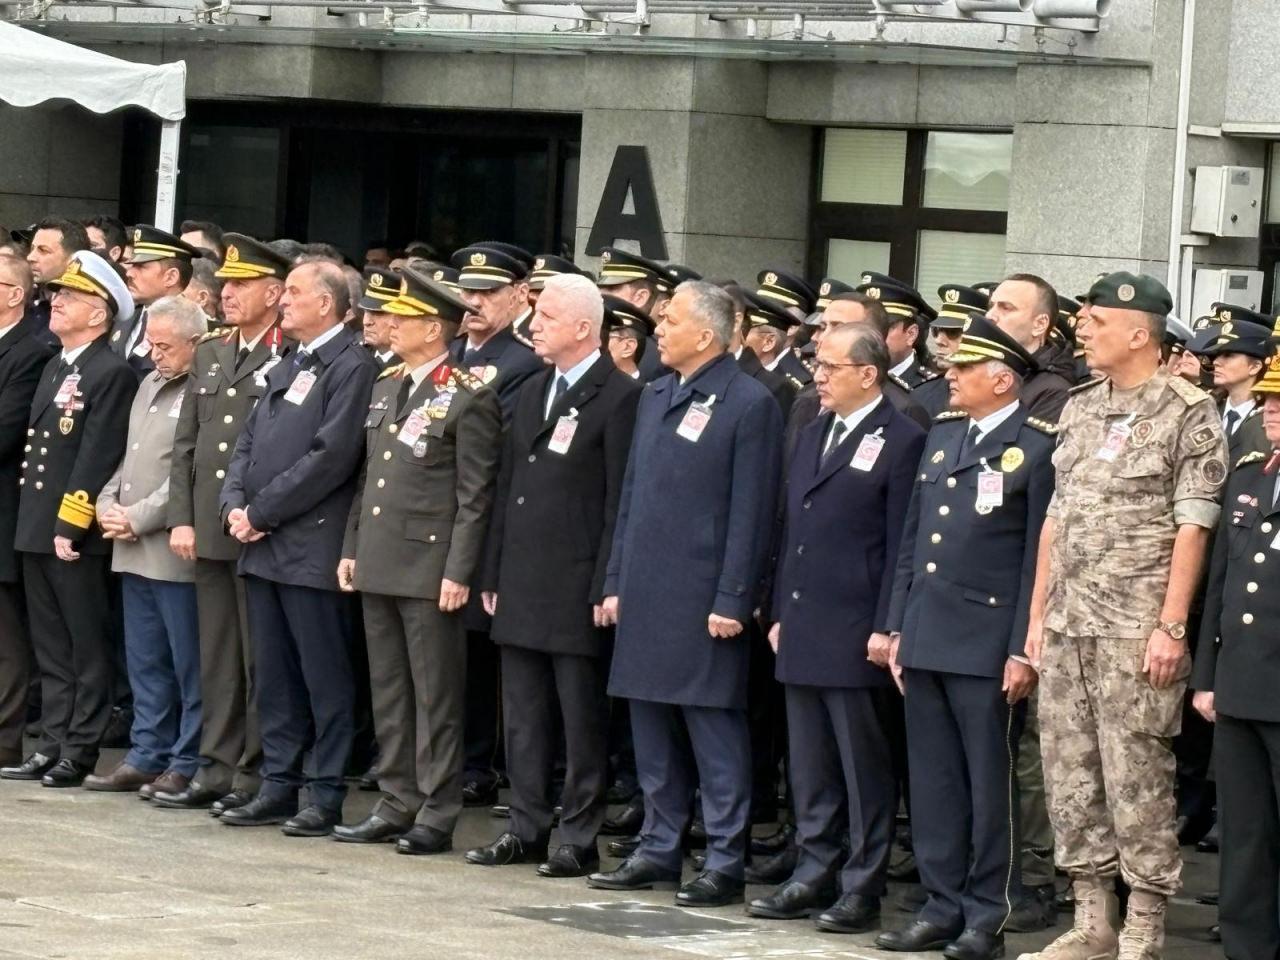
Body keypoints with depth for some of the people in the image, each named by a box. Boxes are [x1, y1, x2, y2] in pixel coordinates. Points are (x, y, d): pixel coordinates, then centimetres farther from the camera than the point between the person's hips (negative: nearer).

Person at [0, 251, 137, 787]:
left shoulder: (112, 374, -10)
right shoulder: (54, 368, 17)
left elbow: (97, 459, -16)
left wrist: (70, 525, -19)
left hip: (78, 536, -9)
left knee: (87, 648, -1)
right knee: (51, 649, 12)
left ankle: (81, 753, 3)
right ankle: (52, 747, 16)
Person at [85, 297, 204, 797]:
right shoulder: (148, 386, 17)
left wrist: (138, 518, -15)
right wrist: (109, 504, 5)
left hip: (175, 549, -9)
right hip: (133, 549, 9)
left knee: (188, 661, -1)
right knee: (145, 660, 13)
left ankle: (188, 765, 3)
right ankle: (147, 755, 19)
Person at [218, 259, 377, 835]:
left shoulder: (352, 367, -9)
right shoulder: (286, 368, 19)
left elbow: (330, 457, -17)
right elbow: (249, 442, 19)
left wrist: (262, 512, -14)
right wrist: (235, 505, 1)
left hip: (312, 546, -8)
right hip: (263, 546, 9)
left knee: (324, 678, -3)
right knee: (274, 676, 12)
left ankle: (327, 795, 1)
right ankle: (278, 786, 18)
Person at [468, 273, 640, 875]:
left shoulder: (618, 397, -9)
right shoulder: (532, 393, 15)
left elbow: (621, 502, -12)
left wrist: (607, 588, -15)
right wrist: (494, 574, 14)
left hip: (578, 589, -8)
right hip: (522, 586, 8)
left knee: (583, 718, 0)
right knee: (523, 715, 11)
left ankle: (580, 839, 4)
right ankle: (526, 829, 18)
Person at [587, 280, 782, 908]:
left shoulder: (749, 404, -9)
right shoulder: (655, 398, 14)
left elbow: (751, 513, -11)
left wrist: (731, 602, -15)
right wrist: (616, 582, 14)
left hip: (703, 598, -7)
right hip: (646, 595, 7)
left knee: (715, 733, -3)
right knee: (651, 729, 12)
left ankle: (725, 862, 2)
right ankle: (658, 849, 20)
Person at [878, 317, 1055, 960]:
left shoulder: (1037, 446, -8)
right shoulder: (944, 433, 14)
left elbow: (1040, 558, -10)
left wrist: (1024, 652, -13)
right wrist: (898, 626, 14)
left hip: (987, 644, -7)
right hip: (926, 639, 7)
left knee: (988, 783, 1)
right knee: (932, 781, 10)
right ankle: (943, 905, 17)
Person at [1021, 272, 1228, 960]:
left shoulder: (1187, 413, -6)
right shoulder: (1080, 409, 14)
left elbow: (1192, 526, -10)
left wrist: (1172, 626, -15)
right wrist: (1037, 617, 13)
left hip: (1136, 630, -7)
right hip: (1068, 622, 7)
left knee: (1136, 776, -5)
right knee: (1069, 774, 8)